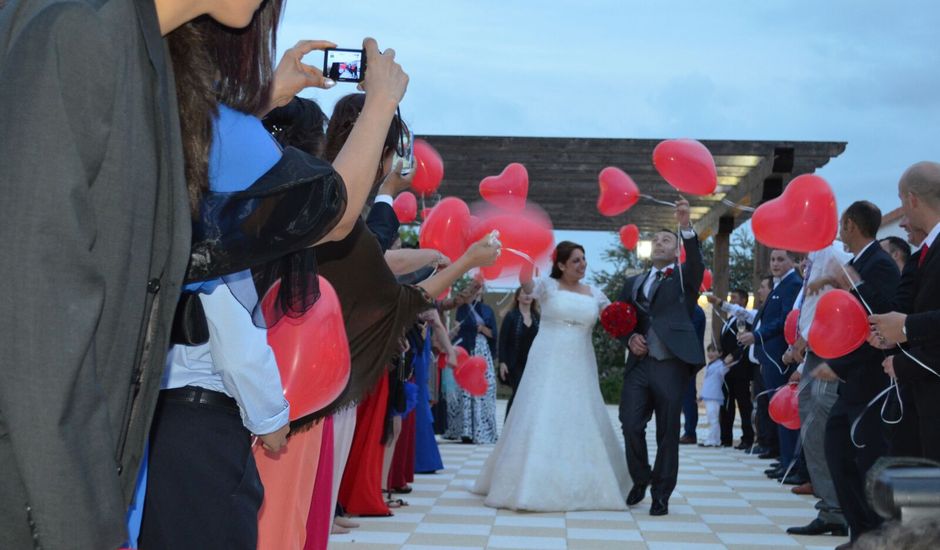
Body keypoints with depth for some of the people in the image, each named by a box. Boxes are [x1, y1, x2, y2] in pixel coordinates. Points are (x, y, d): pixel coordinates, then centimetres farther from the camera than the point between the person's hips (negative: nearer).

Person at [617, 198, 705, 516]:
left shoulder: (684, 278, 10)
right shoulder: (633, 283, 20)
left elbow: (696, 261, -11)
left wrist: (686, 226, -26)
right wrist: (629, 338, -2)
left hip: (671, 366, -3)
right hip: (639, 364, 3)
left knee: (667, 432, 0)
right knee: (631, 426, -5)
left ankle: (661, 495, 10)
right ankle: (640, 481, 19)